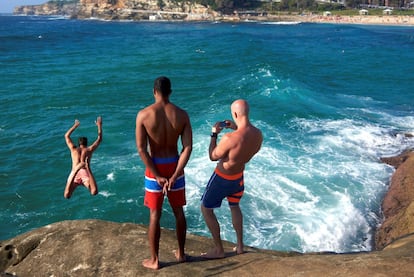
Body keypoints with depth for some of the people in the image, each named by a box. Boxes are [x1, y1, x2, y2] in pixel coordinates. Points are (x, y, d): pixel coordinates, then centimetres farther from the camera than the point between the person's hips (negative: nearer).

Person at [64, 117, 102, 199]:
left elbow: (66, 136, 41)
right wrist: (99, 125, 41)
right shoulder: (89, 149, 22)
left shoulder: (73, 149, 27)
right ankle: (87, 167, -44)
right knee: (94, 192, -28)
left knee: (66, 196, -20)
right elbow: (99, 139, 35)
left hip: (75, 174, 2)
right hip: (84, 173, -2)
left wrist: (75, 125, 48)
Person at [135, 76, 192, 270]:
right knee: (178, 211, 18)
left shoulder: (143, 114, -14)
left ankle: (154, 260, 20)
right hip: (175, 166, 2)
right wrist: (175, 176, -16)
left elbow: (141, 149, -16)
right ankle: (181, 253, 32)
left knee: (155, 215, 9)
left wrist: (157, 176, -13)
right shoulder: (182, 114, -7)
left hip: (154, 167, -2)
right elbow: (188, 147, -13)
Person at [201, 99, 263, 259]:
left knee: (206, 209, 14)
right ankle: (240, 245, 39)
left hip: (222, 178, -7)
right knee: (234, 206, 31)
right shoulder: (258, 134, -16)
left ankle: (219, 250, 21)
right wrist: (237, 129, 6)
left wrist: (214, 134, -7)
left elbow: (213, 156, -19)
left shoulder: (230, 138, -36)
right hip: (239, 176, 7)